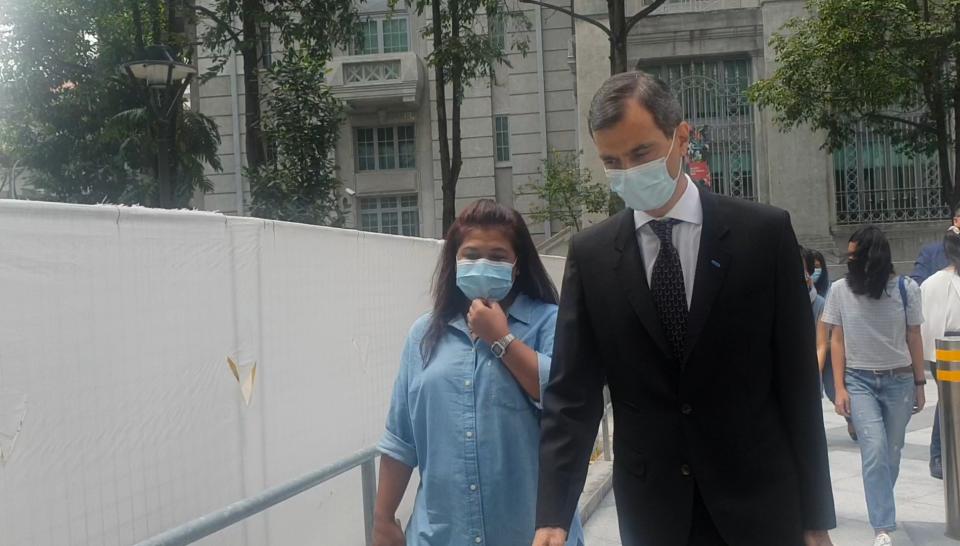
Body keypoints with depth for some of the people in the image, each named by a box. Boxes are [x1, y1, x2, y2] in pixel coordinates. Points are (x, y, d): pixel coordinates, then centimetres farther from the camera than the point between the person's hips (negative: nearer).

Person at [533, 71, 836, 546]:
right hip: (649, 506, 1)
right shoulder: (590, 254, 0)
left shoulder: (764, 233, -4)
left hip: (759, 499, -1)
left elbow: (797, 378, -2)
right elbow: (571, 391, -3)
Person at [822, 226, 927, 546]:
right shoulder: (840, 290, -3)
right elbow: (837, 340, 1)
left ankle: (881, 510, 29)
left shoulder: (906, 288, -3)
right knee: (875, 450, -13)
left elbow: (914, 338, 4)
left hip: (899, 380, 1)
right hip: (859, 380, -1)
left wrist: (919, 383, 6)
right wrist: (839, 388, -3)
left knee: (891, 453, 7)